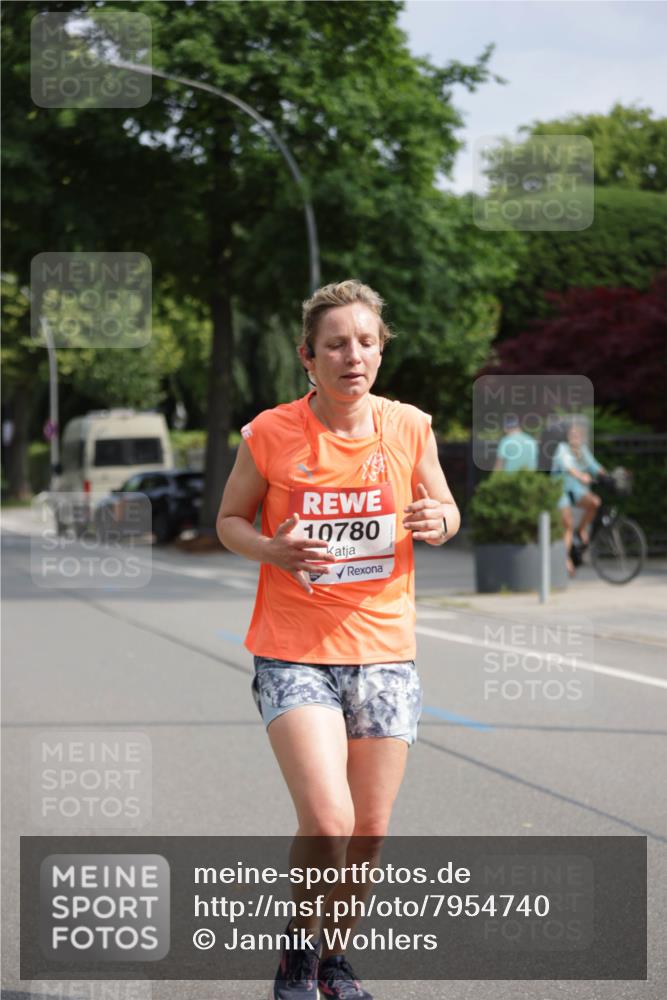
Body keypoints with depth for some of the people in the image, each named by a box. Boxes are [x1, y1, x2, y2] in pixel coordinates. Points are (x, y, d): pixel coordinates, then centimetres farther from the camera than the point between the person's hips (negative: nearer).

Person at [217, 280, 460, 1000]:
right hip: (294, 652, -3)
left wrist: (437, 522, -12)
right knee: (327, 822, -18)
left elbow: (445, 511, 12)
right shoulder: (270, 434, -8)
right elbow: (230, 520, 5)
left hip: (385, 651, 3)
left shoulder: (409, 427, -1)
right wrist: (272, 550, -16)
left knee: (369, 831, 9)